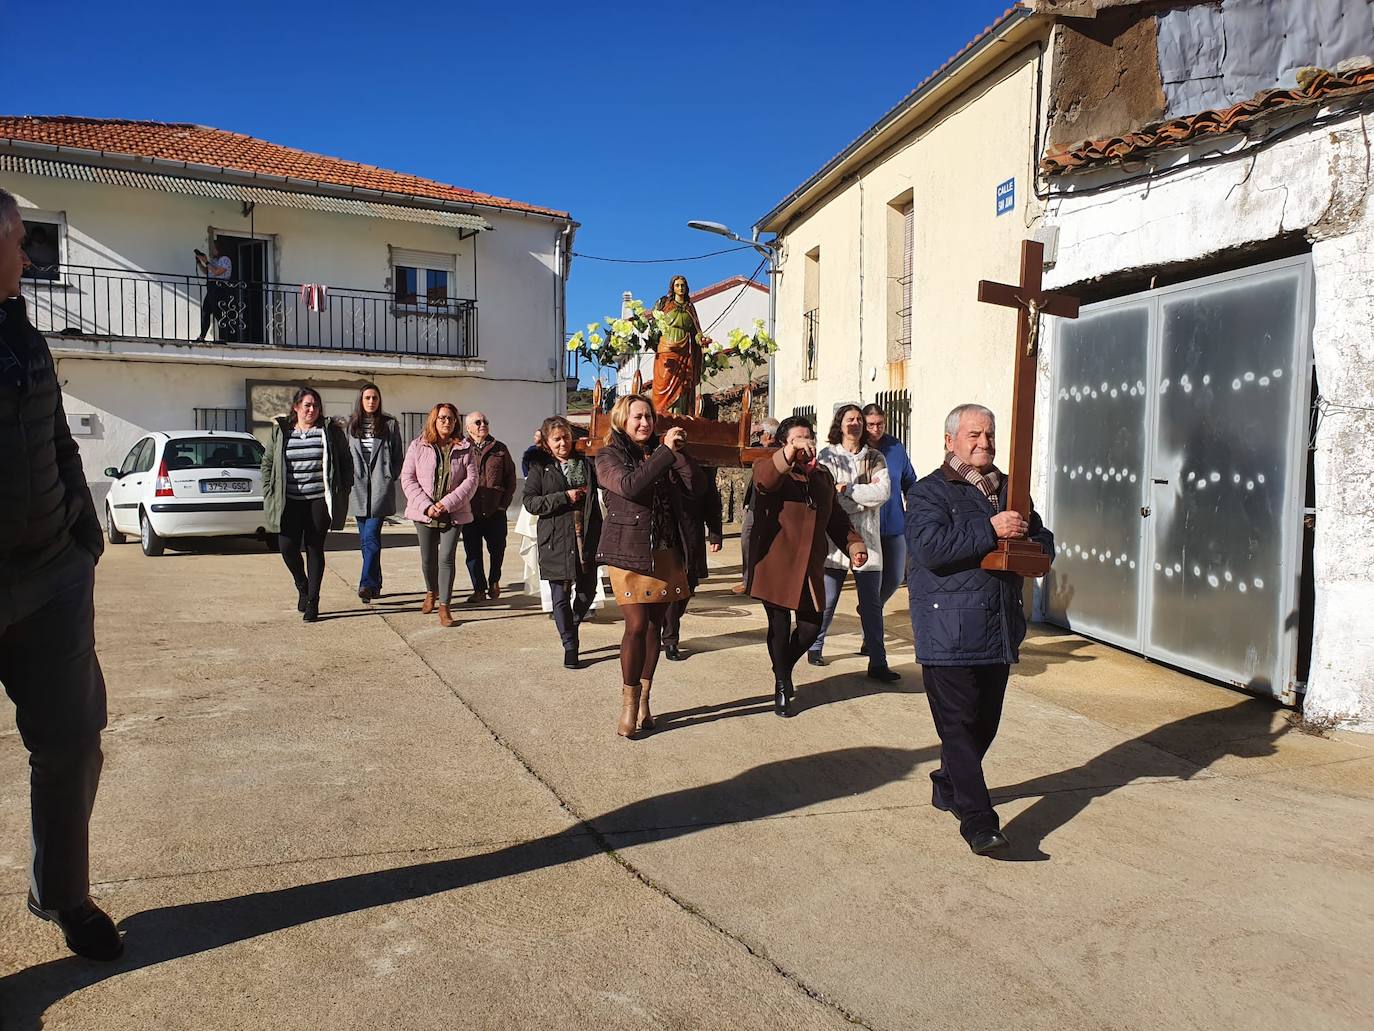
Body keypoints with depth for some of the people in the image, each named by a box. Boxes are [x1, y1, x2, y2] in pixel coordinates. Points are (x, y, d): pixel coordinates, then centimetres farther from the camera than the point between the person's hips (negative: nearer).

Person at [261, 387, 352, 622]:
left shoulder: (330, 431, 3)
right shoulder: (280, 431, 8)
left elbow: (346, 463, 7)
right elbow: (267, 463, 14)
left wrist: (343, 493, 1)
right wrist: (269, 494, 6)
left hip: (320, 500, -1)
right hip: (289, 501, 2)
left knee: (315, 549, 2)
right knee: (287, 547, -5)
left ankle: (312, 601, 10)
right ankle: (302, 585, 25)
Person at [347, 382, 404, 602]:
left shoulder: (390, 425, 5)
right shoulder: (352, 425, 14)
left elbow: (398, 456, 8)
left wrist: (391, 477, -3)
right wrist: (350, 477, 4)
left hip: (381, 487, -4)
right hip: (359, 488, 4)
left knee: (371, 536, -15)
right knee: (365, 539, 8)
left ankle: (367, 584, -20)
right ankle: (375, 584, 17)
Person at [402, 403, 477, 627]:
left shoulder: (465, 449, 0)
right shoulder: (418, 446, 1)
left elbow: (471, 480, -5)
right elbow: (407, 478, -2)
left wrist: (447, 503, -15)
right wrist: (426, 505, -13)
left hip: (453, 513, -1)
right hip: (424, 513, 1)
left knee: (447, 558, -9)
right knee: (428, 558, 13)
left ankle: (445, 606, -1)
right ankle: (431, 592, 40)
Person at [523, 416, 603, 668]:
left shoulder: (586, 465, 9)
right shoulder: (540, 469, 2)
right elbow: (530, 502, -5)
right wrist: (564, 497, -13)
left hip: (586, 540, 3)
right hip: (556, 542, -2)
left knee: (587, 591, 7)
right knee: (561, 595, 2)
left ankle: (571, 626, 35)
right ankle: (570, 646, 14)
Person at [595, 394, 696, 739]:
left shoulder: (661, 452, 13)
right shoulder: (609, 456, 1)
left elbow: (690, 487, 2)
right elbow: (629, 486, -19)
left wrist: (678, 451, -5)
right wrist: (666, 451, -18)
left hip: (666, 552, 5)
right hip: (629, 552, -5)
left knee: (655, 625, 7)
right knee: (637, 625, -11)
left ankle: (643, 700, 18)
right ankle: (629, 704, 4)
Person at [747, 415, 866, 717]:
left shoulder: (823, 475, 15)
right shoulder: (770, 469, -5)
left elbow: (836, 517, 20)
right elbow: (764, 478, -31)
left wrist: (854, 543, 4)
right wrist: (790, 453, -48)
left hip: (810, 567, 5)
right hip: (775, 565, -5)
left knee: (811, 625, 7)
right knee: (780, 625, 1)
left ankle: (784, 669, 36)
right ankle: (782, 687, 19)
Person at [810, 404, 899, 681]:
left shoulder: (875, 457, 10)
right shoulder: (828, 456, 4)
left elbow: (884, 492, -7)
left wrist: (847, 489, -12)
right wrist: (865, 498, -11)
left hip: (867, 538, 2)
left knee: (871, 603, 3)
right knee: (827, 601, 4)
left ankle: (878, 662, 7)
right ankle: (815, 647, 25)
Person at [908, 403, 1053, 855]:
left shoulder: (1011, 490, 17)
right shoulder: (930, 491, -4)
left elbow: (1045, 544, 18)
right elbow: (929, 548, -20)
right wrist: (991, 531, -22)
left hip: (1000, 628, 7)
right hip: (948, 630, -7)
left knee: (985, 720, 15)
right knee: (958, 723, -5)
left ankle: (948, 786, 36)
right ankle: (977, 819, -1)